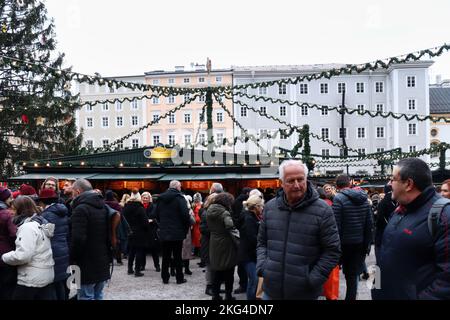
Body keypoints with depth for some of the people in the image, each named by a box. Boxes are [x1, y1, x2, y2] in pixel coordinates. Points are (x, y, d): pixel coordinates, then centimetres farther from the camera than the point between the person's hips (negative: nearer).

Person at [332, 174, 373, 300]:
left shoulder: (338, 198, -14)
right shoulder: (364, 198, 4)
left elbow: (336, 225, -18)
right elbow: (370, 223, 6)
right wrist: (367, 243, 12)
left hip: (345, 242, -4)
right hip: (360, 242, 4)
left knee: (349, 273, 13)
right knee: (354, 273, 10)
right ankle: (351, 296, 14)